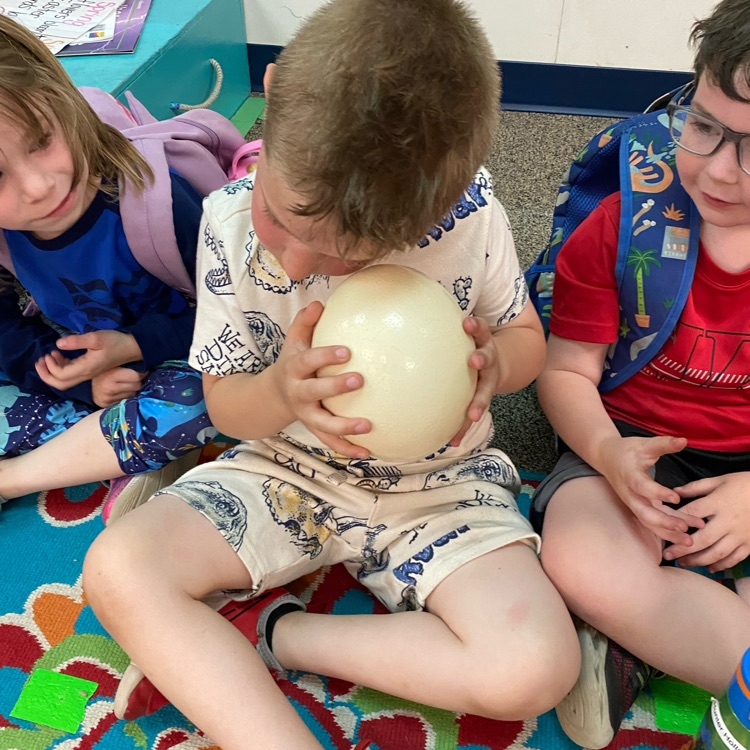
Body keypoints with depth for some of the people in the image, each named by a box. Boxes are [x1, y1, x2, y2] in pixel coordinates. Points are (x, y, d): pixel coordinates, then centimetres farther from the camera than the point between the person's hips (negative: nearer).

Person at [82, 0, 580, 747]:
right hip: (285, 469, 1)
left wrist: (495, 364, -24)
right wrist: (280, 390, -29)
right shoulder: (230, 220, -14)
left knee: (537, 668, -24)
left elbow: (526, 336, 1)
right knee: (118, 571, -22)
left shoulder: (470, 210, -17)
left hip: (438, 483, 0)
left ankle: (262, 631, -8)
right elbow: (225, 404, -5)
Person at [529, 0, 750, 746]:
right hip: (635, 446, -1)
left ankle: (635, 646, -15)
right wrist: (607, 452, -24)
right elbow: (566, 370, -3)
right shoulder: (624, 222, -6)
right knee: (583, 567, -35)